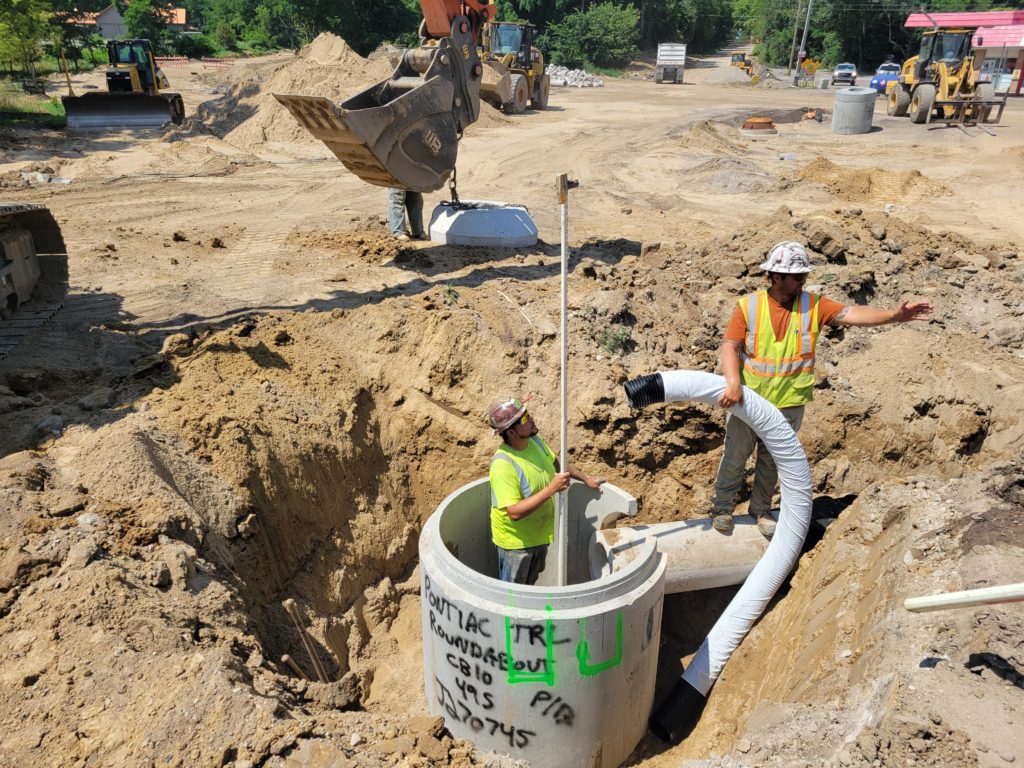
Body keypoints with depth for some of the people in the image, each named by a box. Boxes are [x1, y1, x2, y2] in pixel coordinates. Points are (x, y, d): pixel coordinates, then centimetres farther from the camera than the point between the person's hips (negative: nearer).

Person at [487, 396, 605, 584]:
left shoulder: (534, 440, -10)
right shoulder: (503, 465, -35)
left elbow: (556, 462, 12)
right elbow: (515, 512, -37)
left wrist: (586, 479, 17)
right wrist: (551, 489, -38)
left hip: (540, 533, 7)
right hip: (516, 540, -7)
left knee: (530, 582, 30)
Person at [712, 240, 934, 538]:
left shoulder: (812, 304, -6)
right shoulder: (748, 305, -11)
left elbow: (850, 313, -17)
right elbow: (730, 346, -15)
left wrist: (893, 315, -31)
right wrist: (733, 383, -29)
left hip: (788, 403, 2)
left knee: (772, 460, 18)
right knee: (735, 456, 13)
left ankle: (761, 509, 38)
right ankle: (722, 507, 32)